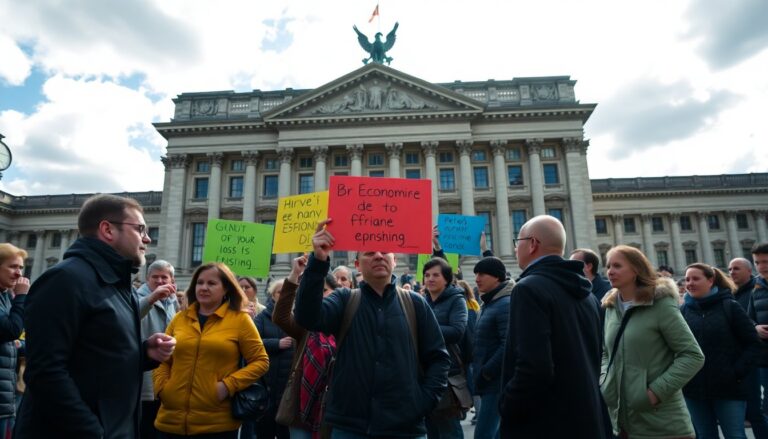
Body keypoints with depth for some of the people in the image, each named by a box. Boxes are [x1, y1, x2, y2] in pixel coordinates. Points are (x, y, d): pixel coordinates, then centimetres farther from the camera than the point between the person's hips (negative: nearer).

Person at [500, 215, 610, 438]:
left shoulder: (529, 288, -18)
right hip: (589, 421, 8)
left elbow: (533, 368, -27)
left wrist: (506, 409, -12)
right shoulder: (587, 293, 8)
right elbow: (593, 359, 14)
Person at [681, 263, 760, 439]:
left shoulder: (729, 307, -4)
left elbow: (753, 344, -4)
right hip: (694, 389, 3)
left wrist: (738, 373, -12)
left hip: (729, 388, -3)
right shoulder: (683, 311, 3)